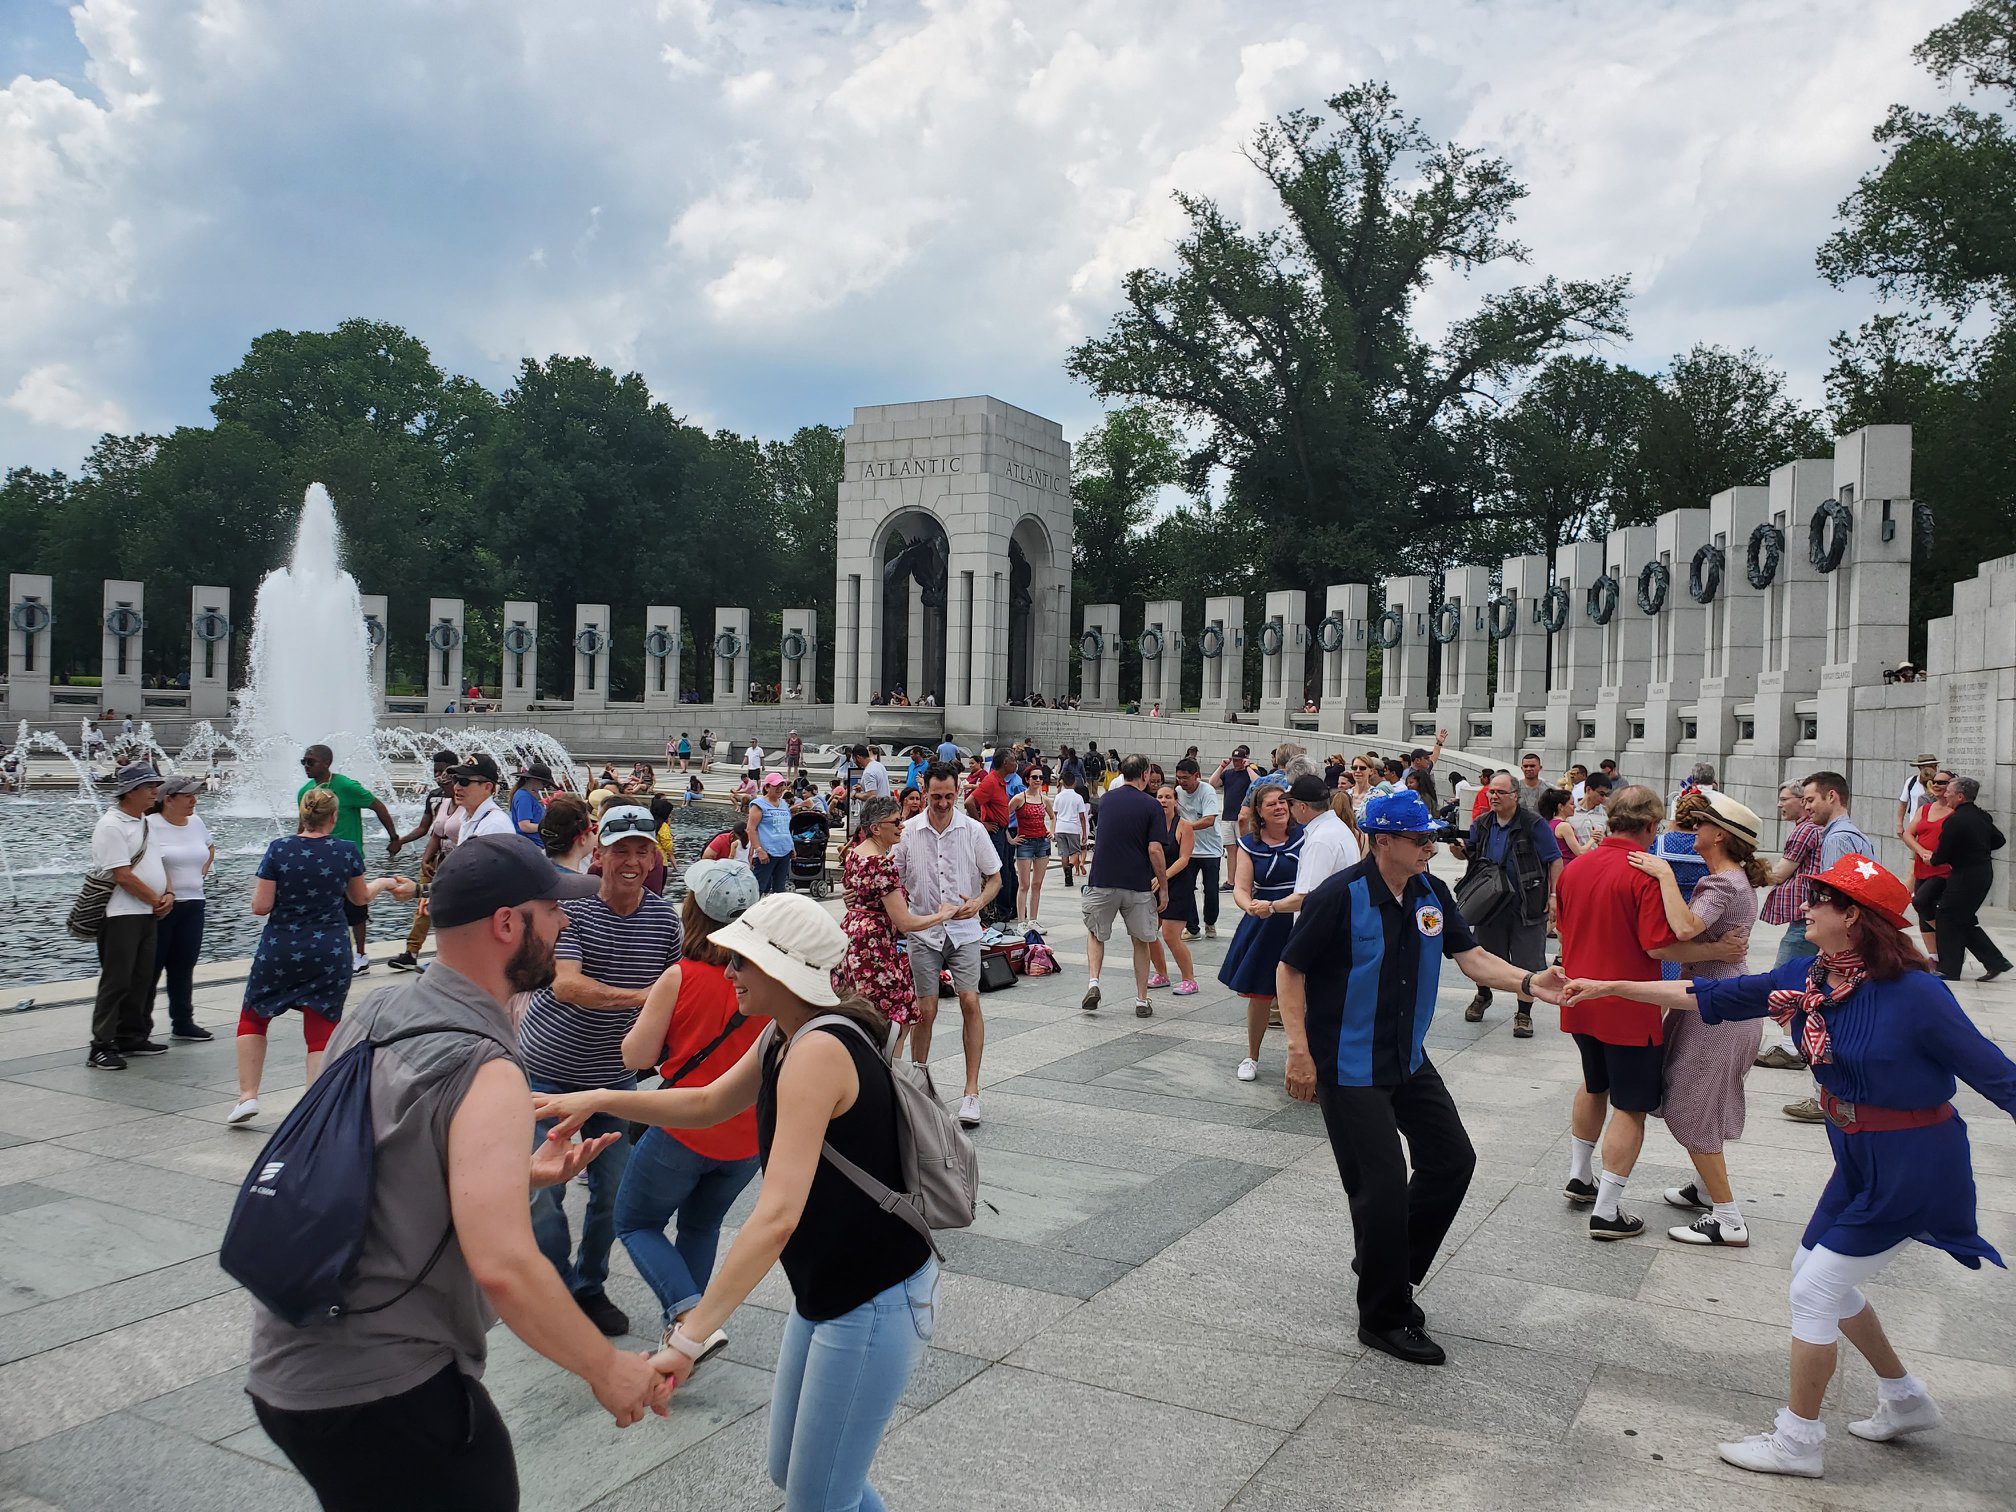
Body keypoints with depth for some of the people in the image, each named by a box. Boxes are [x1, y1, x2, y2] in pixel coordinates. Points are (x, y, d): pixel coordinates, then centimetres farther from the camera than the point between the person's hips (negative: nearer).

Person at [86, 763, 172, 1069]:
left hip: (149, 914, 9)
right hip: (121, 915, -9)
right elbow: (123, 875, -18)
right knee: (116, 982, -6)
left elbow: (156, 862, 20)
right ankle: (101, 1046, -2)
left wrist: (168, 895, 2)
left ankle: (131, 1037, 21)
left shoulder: (143, 821, 15)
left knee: (142, 980, 12)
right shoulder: (111, 825, -14)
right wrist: (156, 901, -10)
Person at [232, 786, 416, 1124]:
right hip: (329, 955, 0)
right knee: (322, 1033, 6)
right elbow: (360, 898, 11)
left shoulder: (278, 849, -8)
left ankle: (248, 1096, 17)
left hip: (278, 953, 0)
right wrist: (383, 882, 31)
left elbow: (260, 906, -8)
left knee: (253, 1018, 21)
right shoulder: (348, 851, -5)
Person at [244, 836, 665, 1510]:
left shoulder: (376, 1011, 2)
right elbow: (503, 1266, -32)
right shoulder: (485, 1074, -24)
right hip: (379, 1395, -9)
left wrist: (516, 1172, 13)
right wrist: (607, 1369, -20)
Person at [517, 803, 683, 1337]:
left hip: (614, 1073, 3)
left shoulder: (665, 917, -5)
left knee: (615, 1189, 8)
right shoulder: (570, 905, -18)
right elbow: (565, 984, -31)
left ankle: (590, 1287, 31)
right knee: (542, 1187, 1)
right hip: (547, 1068, -3)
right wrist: (640, 996, -42)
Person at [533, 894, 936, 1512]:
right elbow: (707, 1102, 19)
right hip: (824, 1293, 9)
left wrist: (686, 1342, -36)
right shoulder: (783, 1039, 2)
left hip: (875, 1305, -9)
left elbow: (776, 1217, -35)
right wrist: (597, 1100, 8)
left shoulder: (818, 1051, -28)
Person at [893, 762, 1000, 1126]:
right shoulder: (907, 832, -1)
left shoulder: (973, 830, -1)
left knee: (970, 1002, -10)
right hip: (922, 930, 0)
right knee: (926, 1010, -1)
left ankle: (971, 1090, -2)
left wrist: (978, 902, -14)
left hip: (963, 930, 0)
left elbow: (995, 878, 5)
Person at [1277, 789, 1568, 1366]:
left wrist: (1528, 982, -22)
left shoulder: (1432, 894, 0)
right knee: (1383, 1184, -4)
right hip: (1348, 1069, -8)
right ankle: (1383, 1317, 15)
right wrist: (1299, 1052, -19)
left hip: (1408, 1060, 8)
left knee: (1452, 1159, 12)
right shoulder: (1339, 896, -21)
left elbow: (1470, 955, -3)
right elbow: (1290, 971, -15)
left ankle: (1387, 1266, 32)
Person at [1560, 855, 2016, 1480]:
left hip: (1910, 1168, -8)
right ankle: (1905, 1400, 40)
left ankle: (1797, 1441, 16)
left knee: (1813, 1290, -1)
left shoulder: (1915, 993, -25)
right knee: (1820, 1276, 19)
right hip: (1859, 1161, 8)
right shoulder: (1808, 977, -5)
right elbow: (1710, 998, 0)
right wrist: (1608, 988, -1)